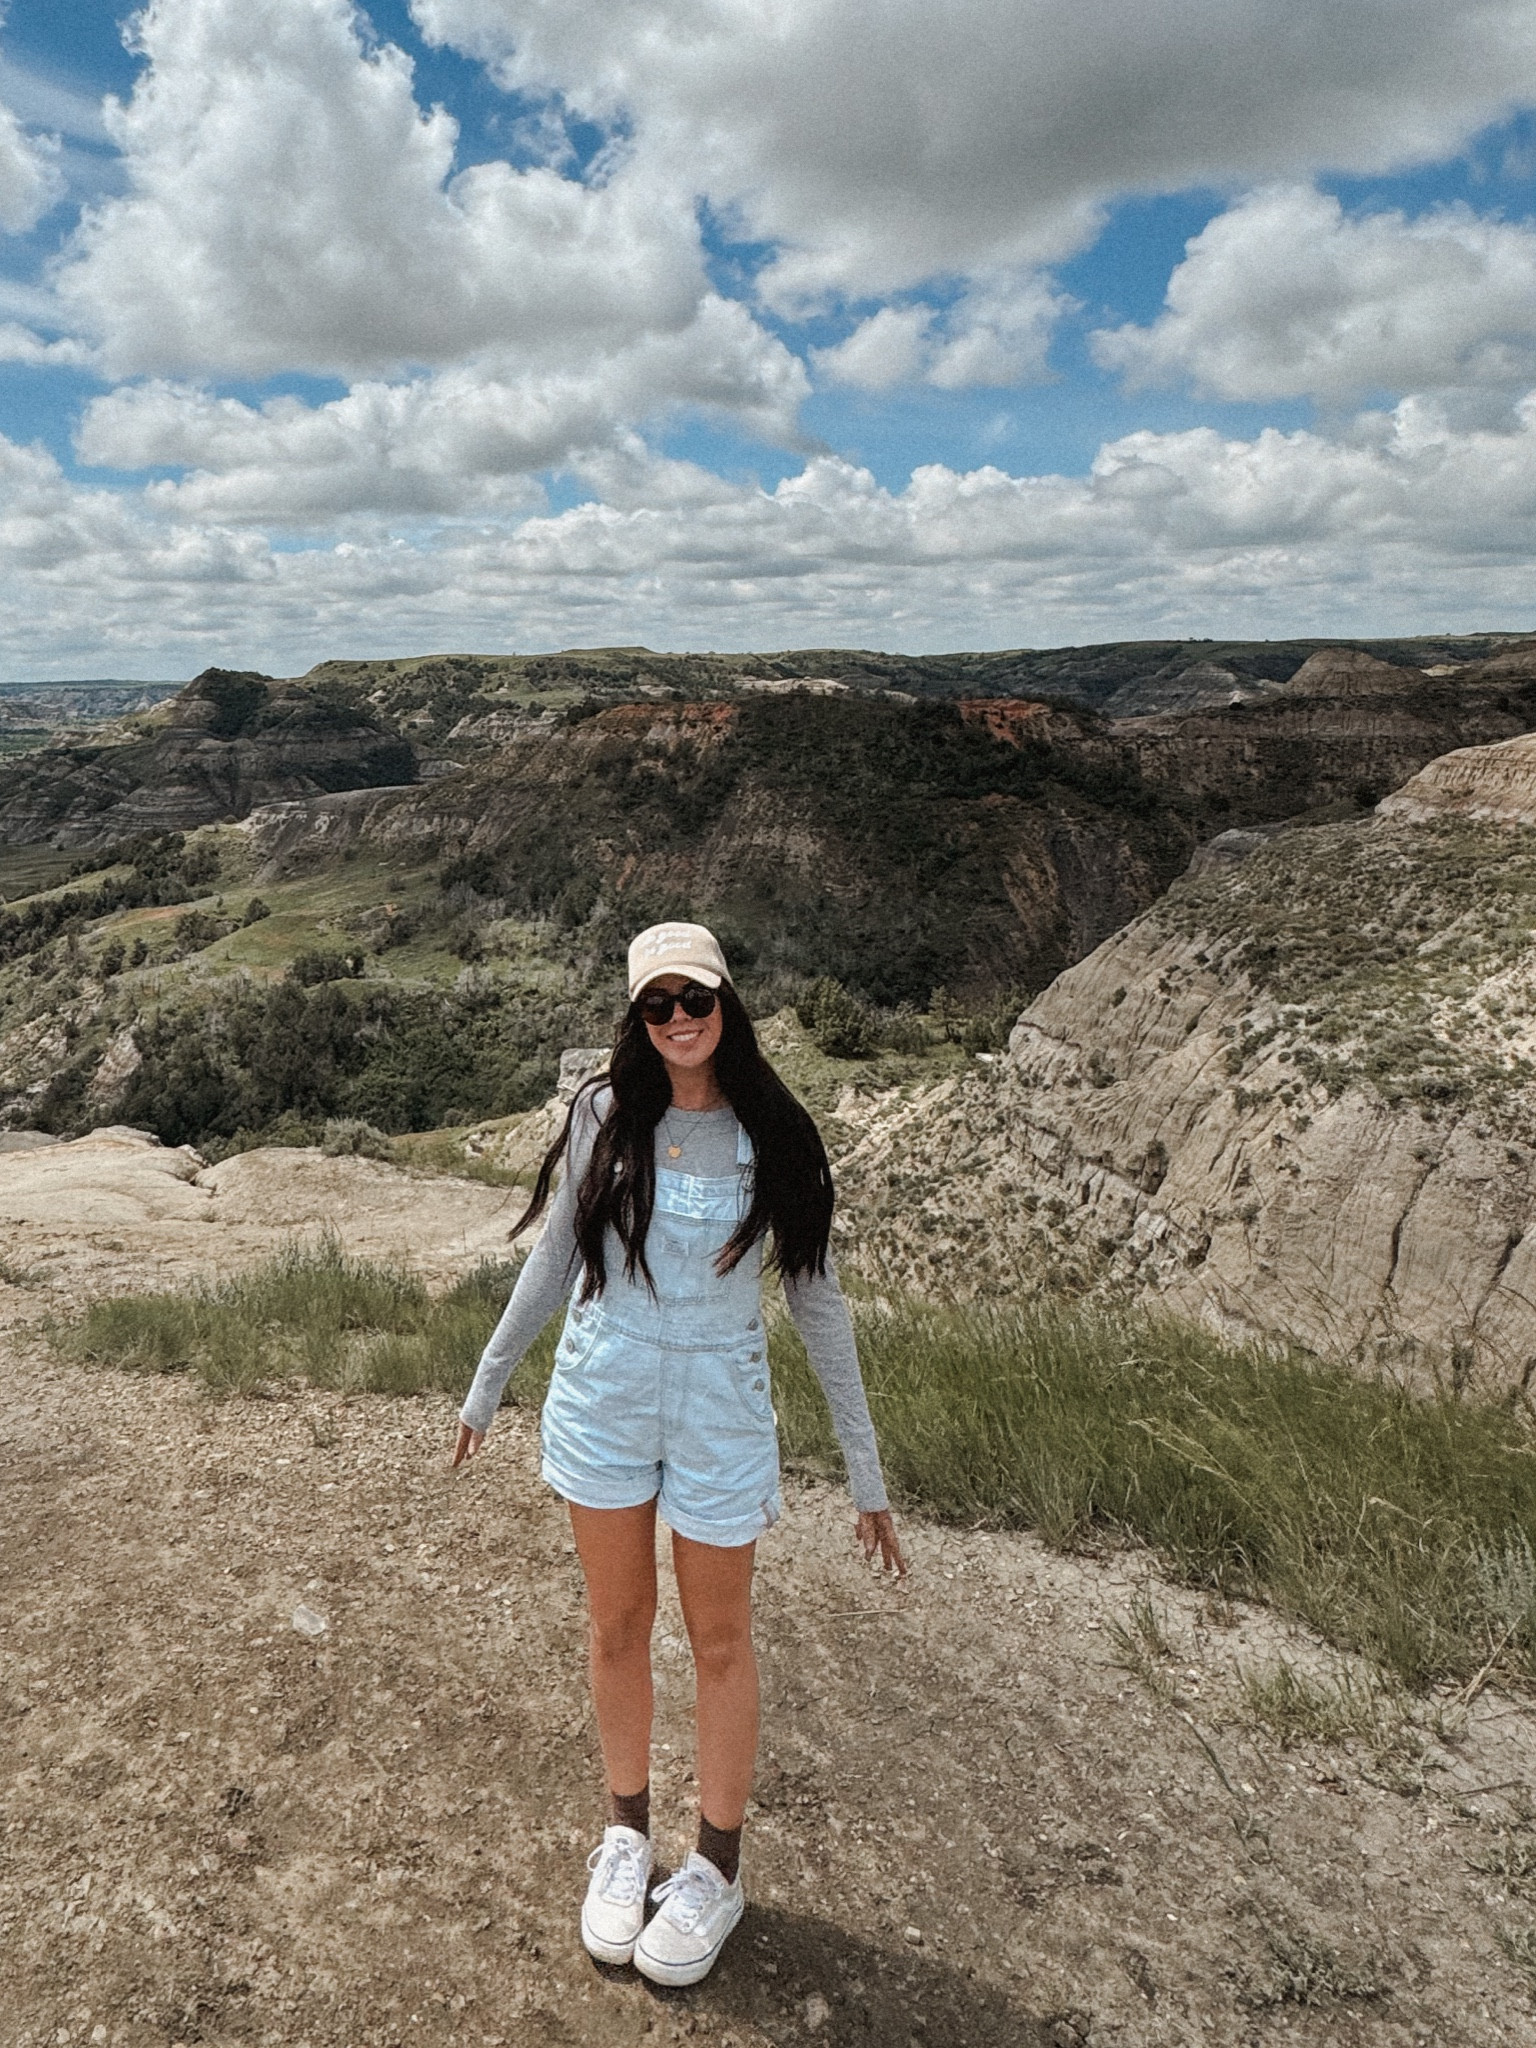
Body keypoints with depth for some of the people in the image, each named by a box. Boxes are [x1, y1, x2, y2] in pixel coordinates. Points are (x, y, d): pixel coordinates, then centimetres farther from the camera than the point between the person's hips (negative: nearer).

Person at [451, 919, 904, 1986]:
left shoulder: (774, 1136, -11)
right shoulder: (605, 1113, -7)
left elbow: (818, 1299, -6)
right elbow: (555, 1258, 5)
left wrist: (868, 1471, -5)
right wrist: (487, 1385, 11)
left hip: (721, 1415, -1)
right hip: (601, 1403, 2)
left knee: (720, 1639, 14)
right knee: (619, 1625, 17)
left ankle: (718, 1867, 35)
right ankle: (627, 1833, 41)